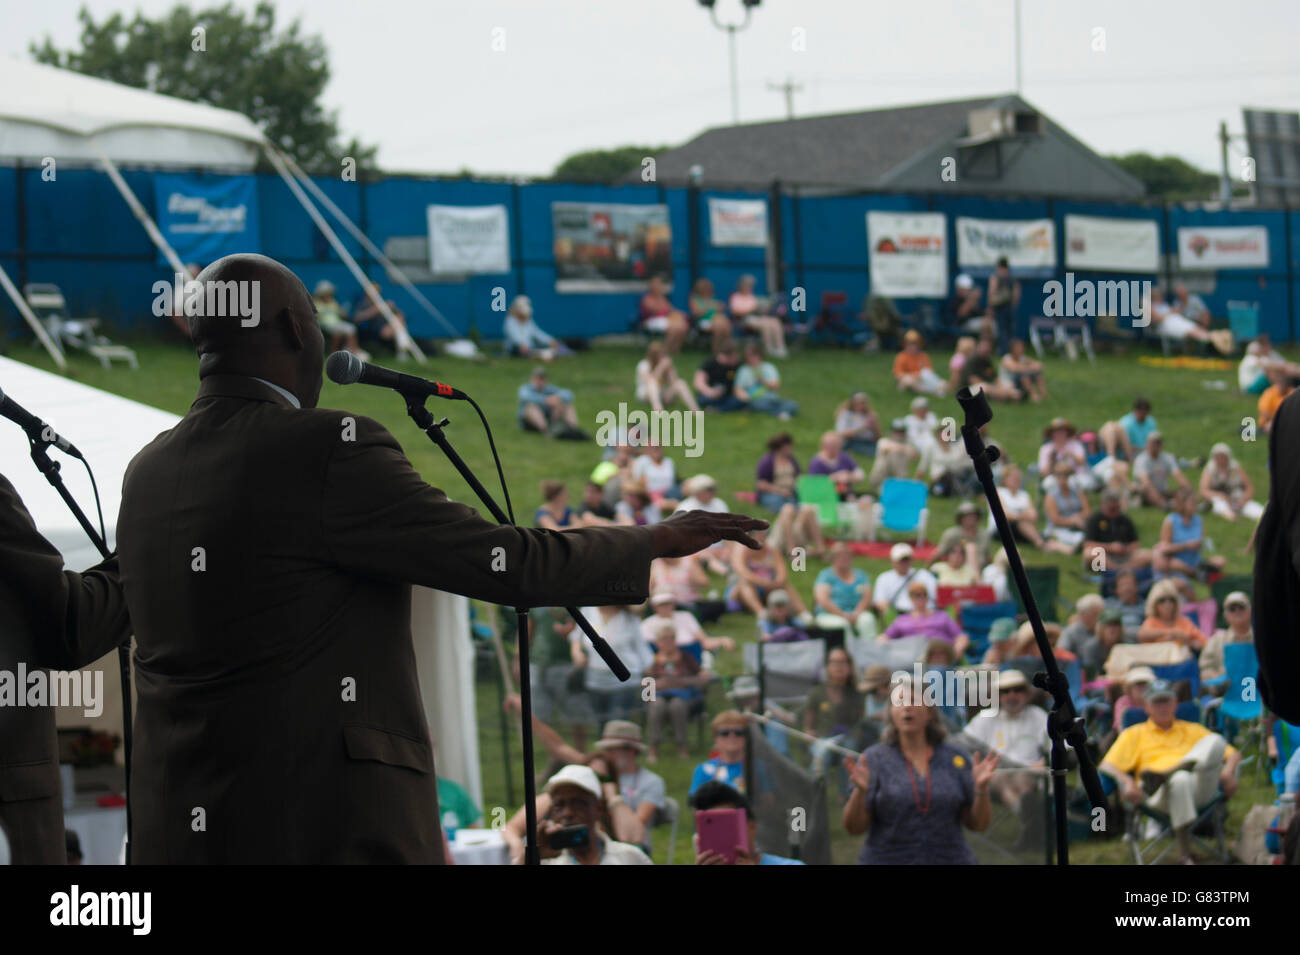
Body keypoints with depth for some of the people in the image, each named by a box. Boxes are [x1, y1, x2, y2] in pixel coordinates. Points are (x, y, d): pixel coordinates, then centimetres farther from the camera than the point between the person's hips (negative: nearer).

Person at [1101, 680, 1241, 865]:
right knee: (1180, 780, -41)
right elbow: (1106, 767, 13)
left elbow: (1234, 755, 27)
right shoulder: (1134, 734, 27)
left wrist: (1228, 772, 2)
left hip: (1199, 789, 2)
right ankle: (1186, 857, -40)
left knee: (1215, 741, -22)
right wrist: (1126, 781, -10)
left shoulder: (1193, 730, 33)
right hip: (1158, 796, -2)